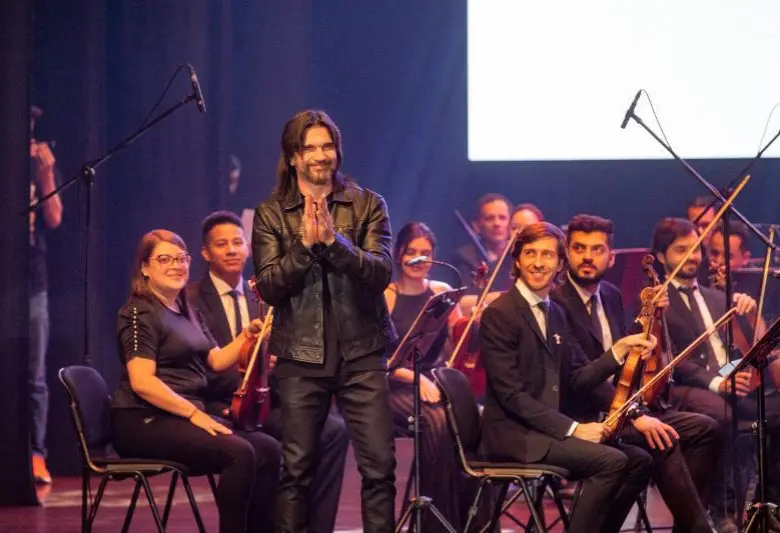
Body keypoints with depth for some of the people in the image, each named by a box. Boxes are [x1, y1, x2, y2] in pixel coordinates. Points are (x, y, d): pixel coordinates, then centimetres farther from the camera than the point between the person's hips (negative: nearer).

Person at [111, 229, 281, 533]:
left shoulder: (186, 312, 20)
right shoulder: (140, 313, -7)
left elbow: (216, 361, 16)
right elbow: (142, 382, -17)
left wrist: (247, 336, 1)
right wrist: (194, 413, -19)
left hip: (184, 417, 9)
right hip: (145, 422, -9)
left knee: (268, 450, -11)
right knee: (239, 453, -27)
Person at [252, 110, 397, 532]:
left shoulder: (367, 205, 4)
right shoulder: (271, 214, 3)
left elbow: (381, 273, -9)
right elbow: (269, 286, -5)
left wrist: (334, 241, -22)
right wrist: (304, 245, -19)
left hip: (361, 353, 0)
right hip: (301, 355, 0)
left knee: (379, 466, -3)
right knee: (296, 469, 5)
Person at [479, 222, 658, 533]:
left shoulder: (555, 313, 15)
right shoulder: (499, 314, -11)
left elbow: (577, 380, 11)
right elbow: (511, 394, -18)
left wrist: (620, 349, -2)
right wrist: (572, 428, -21)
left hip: (547, 430, 8)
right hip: (514, 435, -8)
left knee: (638, 461, 0)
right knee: (611, 461, -22)